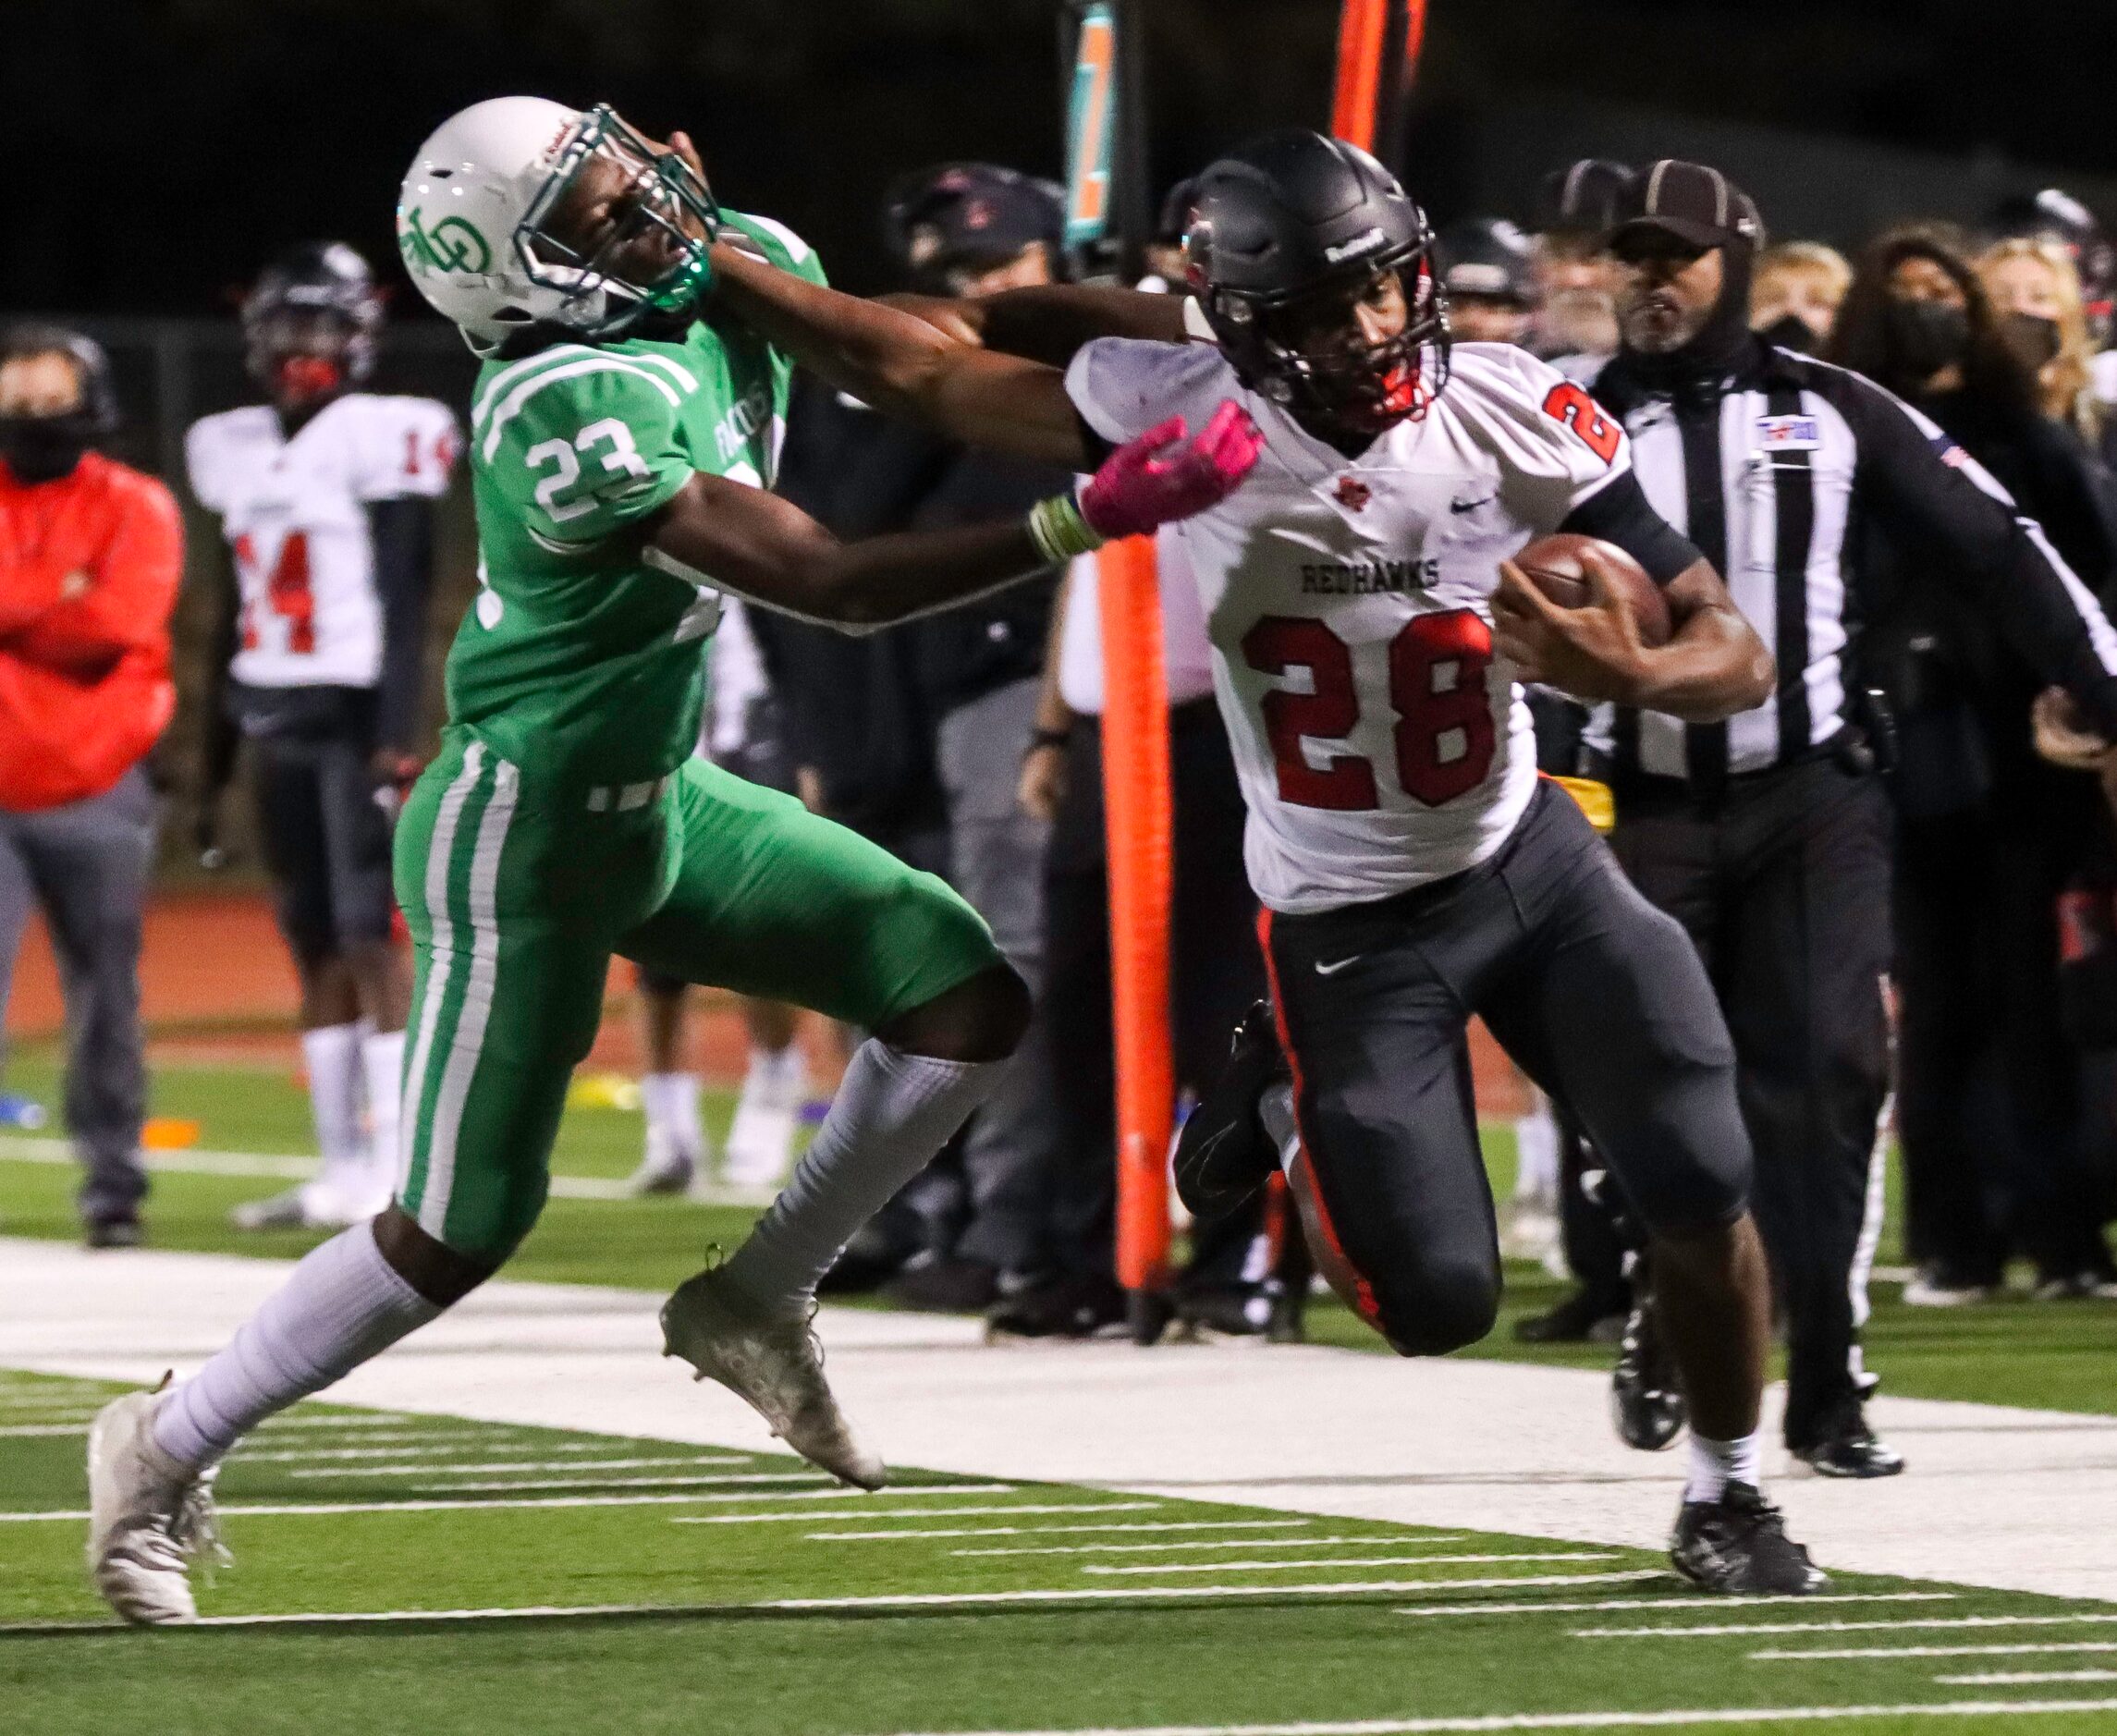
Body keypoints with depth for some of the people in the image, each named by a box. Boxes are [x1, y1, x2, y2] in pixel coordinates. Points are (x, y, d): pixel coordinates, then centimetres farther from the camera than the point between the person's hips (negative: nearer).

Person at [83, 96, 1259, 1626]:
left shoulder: (745, 274, -6)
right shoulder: (578, 409, -31)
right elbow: (829, 586, -34)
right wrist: (1089, 521, -38)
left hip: (661, 797, 8)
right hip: (529, 834, -8)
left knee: (970, 1004, 0)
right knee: (458, 1234, 2)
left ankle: (757, 1301, 14)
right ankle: (168, 1453, 20)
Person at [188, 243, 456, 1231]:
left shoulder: (377, 441, -7)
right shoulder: (236, 452, 13)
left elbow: (404, 604, -10)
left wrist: (399, 738, -18)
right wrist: (214, 768, 18)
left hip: (355, 715, -7)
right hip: (275, 726, 7)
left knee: (367, 936, -10)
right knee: (313, 949, 7)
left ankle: (398, 1167, -11)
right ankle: (341, 1169, 11)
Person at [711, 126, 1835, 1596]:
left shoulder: (1515, 418, -17)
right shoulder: (1185, 412, -19)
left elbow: (1736, 655, -15)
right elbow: (912, 368, -10)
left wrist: (1619, 669, -36)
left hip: (1528, 857, 2)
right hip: (1348, 925, -1)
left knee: (1705, 1186, -8)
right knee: (1438, 1305, -4)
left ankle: (1725, 1496, 21)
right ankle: (1289, 1104, 29)